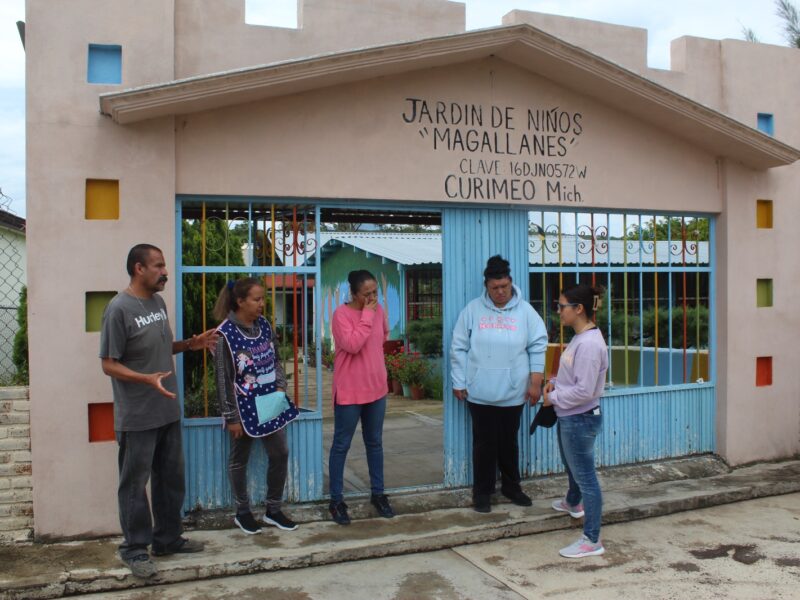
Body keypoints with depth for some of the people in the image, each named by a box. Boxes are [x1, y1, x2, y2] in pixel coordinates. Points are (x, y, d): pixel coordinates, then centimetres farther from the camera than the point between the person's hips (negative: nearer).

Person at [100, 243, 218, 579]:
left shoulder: (158, 302, 8)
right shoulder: (119, 308, -16)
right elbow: (109, 364, -16)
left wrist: (191, 344, 3)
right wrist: (148, 379, -29)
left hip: (168, 411, 8)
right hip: (137, 417, -8)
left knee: (171, 479, 16)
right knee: (135, 484, 5)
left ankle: (168, 538, 31)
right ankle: (134, 549, 19)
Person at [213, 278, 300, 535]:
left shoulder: (264, 324, 1)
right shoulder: (225, 334, -17)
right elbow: (223, 379, -15)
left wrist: (280, 387, -1)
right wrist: (231, 417, -13)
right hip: (244, 408, -6)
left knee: (280, 454, 9)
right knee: (239, 460, 11)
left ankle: (273, 510, 25)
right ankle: (243, 512, 27)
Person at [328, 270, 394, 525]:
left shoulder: (378, 310, 4)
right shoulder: (341, 314, -15)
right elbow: (352, 345, -27)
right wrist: (366, 316, -23)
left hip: (377, 388, 6)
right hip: (349, 392, -6)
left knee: (374, 443, 17)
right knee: (341, 445, 5)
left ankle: (378, 494, 30)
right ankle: (336, 500, 15)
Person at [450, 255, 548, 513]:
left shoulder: (525, 311, -1)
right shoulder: (473, 310, -2)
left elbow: (538, 346, 1)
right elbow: (459, 348, 0)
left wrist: (535, 382, -4)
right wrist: (458, 383, 0)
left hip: (513, 392, 1)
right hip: (480, 392, -1)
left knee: (509, 441, 15)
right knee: (484, 443, 6)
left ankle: (511, 486, 32)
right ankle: (482, 491, 20)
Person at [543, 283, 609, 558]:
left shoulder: (589, 344, -25)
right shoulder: (579, 338, 6)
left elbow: (584, 390, -26)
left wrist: (553, 398, -15)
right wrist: (555, 382, 3)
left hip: (580, 419, -11)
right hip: (569, 417, 11)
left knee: (585, 476, -2)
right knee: (571, 466, 31)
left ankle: (592, 540, 7)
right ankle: (573, 503, 57)